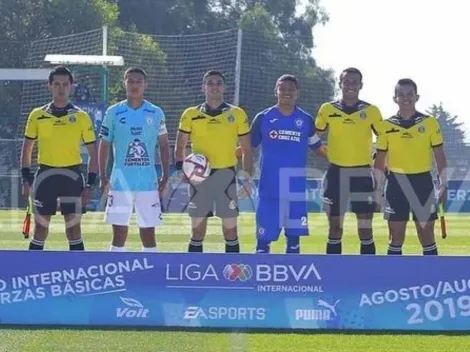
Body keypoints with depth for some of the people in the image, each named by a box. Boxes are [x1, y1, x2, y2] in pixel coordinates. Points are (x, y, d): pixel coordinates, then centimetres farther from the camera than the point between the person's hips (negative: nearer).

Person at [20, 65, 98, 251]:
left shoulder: (82, 117, 1)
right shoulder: (37, 115, 5)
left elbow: (93, 154, 3)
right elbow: (27, 148, 12)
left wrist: (89, 185, -3)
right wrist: (26, 178, 3)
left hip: (72, 176, -1)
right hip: (45, 175, 1)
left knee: (73, 230, -1)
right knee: (40, 229, 5)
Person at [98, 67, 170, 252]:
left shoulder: (156, 113, 5)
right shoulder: (114, 112, 3)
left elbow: (164, 146, 10)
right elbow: (104, 146, 7)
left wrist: (165, 178, 3)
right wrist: (103, 177, 0)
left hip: (149, 183, 1)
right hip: (120, 182, -1)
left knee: (148, 231, 4)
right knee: (119, 232, 1)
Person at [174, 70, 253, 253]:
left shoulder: (237, 114, 4)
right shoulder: (191, 114, 5)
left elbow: (246, 149, 8)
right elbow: (180, 146, 10)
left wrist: (248, 177, -1)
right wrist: (181, 167, -8)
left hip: (226, 175, -1)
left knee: (230, 229, 1)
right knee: (197, 230, 5)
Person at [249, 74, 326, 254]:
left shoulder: (306, 120, 6)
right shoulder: (263, 118, 2)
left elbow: (318, 148, 15)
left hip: (296, 188, 1)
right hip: (269, 188, -1)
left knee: (294, 236, 6)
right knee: (264, 236, -1)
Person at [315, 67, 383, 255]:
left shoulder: (371, 111, 2)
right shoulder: (327, 109, 3)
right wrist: (325, 153, -4)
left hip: (362, 173, -1)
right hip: (336, 173, 1)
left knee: (365, 230, 0)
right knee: (335, 228, 4)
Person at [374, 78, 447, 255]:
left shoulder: (430, 123, 1)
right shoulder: (386, 126, 4)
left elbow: (439, 156, 4)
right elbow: (380, 160, 8)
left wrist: (443, 186, -1)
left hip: (422, 182, -1)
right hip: (396, 183, 1)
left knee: (426, 235, 3)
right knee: (396, 237, 5)